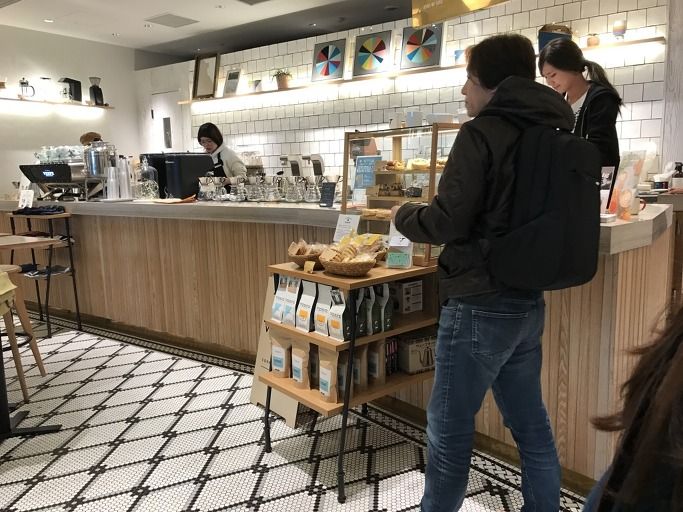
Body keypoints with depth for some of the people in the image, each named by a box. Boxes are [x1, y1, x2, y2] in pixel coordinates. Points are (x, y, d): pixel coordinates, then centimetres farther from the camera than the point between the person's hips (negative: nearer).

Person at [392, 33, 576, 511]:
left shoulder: (483, 132, -13)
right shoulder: (555, 131, 10)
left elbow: (446, 222, -18)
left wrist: (403, 214, 1)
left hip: (480, 304, -8)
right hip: (527, 301, 8)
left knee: (449, 428, 6)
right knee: (531, 423, 19)